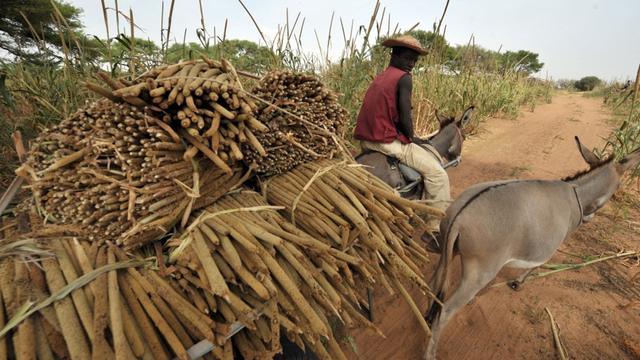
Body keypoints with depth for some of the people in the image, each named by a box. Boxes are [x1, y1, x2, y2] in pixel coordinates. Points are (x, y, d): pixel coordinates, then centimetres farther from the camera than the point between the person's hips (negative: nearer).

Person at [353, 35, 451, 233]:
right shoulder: (404, 77, -9)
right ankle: (438, 228, 4)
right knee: (437, 173, -1)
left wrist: (409, 138, 19)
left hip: (367, 139, 10)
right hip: (387, 141, -10)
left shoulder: (380, 77, 18)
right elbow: (405, 118, -16)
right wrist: (411, 138, 3)